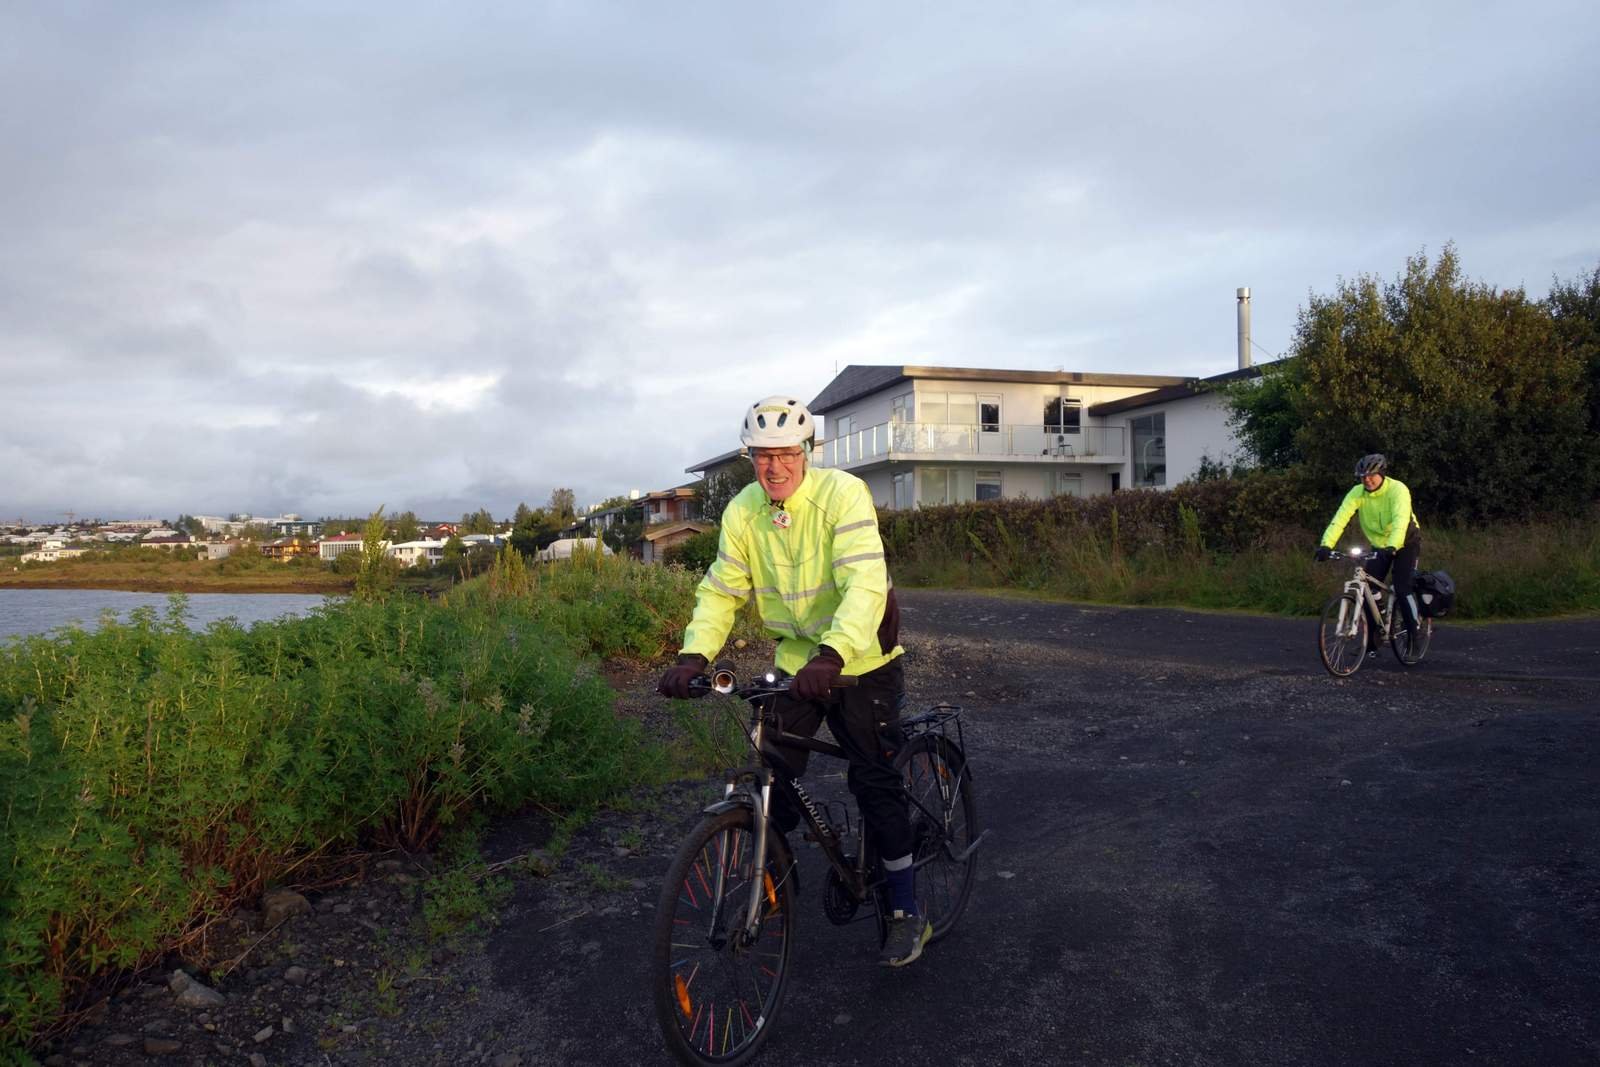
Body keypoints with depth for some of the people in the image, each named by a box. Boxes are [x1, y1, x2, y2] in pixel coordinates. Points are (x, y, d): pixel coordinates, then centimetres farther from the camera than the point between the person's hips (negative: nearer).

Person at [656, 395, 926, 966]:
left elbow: (866, 583, -33)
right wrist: (694, 653, -22)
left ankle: (907, 913, 15)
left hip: (860, 663, -4)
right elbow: (721, 590, -5)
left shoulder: (842, 494, -22)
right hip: (794, 661, 4)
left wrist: (832, 654, -48)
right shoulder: (742, 512, -6)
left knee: (875, 784, -1)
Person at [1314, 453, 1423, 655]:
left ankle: (1413, 635, -1)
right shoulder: (1357, 492, -15)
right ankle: (1372, 641, 4)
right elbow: (1340, 518, -27)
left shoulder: (1397, 489, -25)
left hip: (1405, 542, -4)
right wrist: (1326, 545, -41)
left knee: (1401, 588, -17)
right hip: (1379, 545, 4)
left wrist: (1392, 547, -55)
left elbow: (1400, 520, -39)